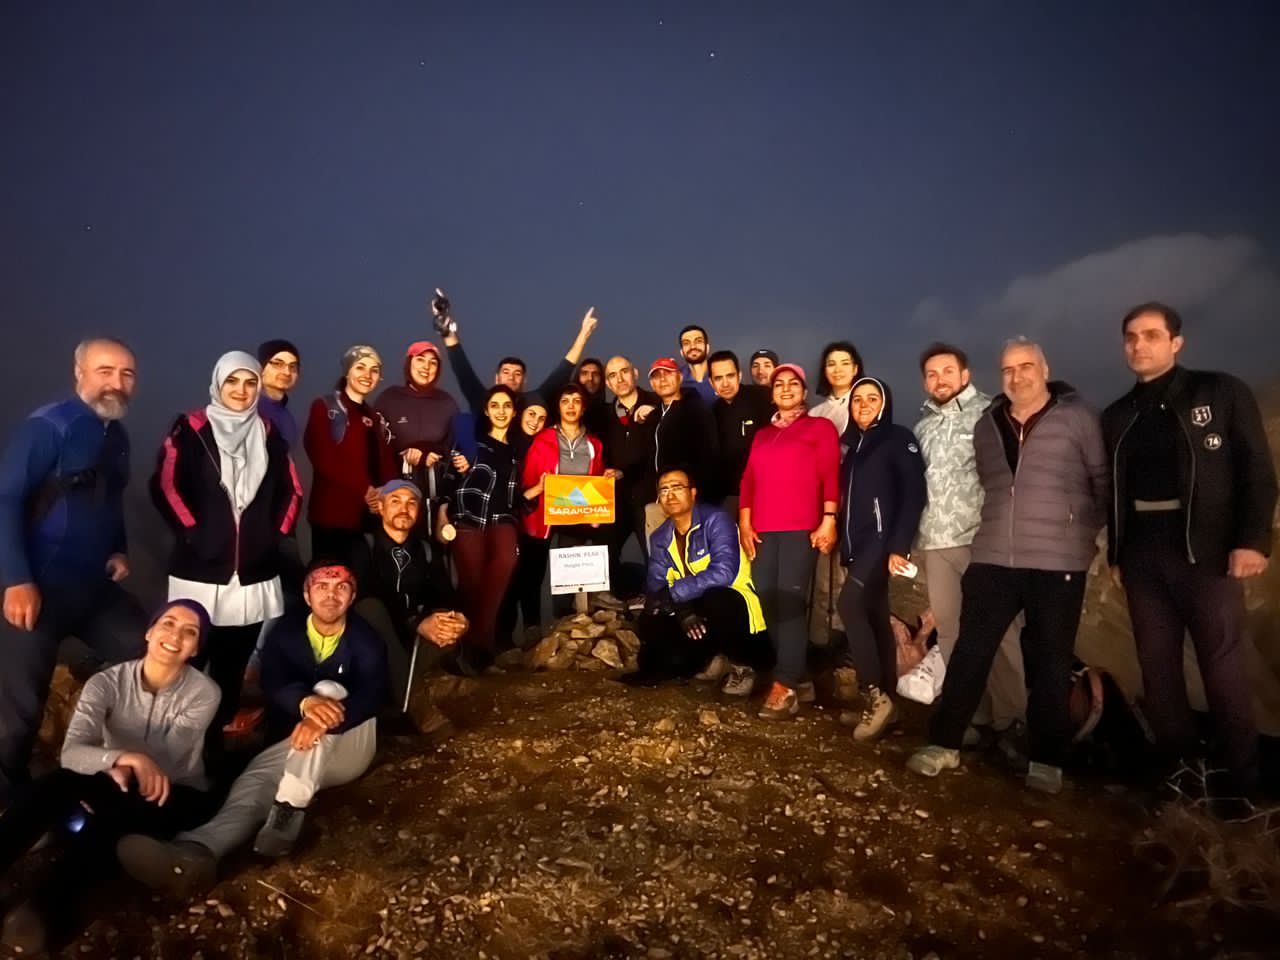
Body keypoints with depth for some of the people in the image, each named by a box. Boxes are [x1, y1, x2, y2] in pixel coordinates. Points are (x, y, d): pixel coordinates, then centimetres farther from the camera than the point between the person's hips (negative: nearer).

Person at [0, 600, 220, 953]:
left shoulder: (204, 692, -13)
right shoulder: (108, 682, -10)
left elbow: (164, 761, -17)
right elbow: (71, 752, -25)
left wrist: (125, 773, -33)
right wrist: (124, 759, -43)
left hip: (177, 797, -2)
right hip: (114, 789, 2)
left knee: (112, 816, -36)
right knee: (55, 784, -30)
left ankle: (47, 904, -28)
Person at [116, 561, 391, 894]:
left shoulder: (366, 639, -3)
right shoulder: (284, 632, 2)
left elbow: (372, 695, -21)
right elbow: (273, 685, -15)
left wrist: (323, 721, -42)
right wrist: (306, 702, -41)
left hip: (348, 744, -2)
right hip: (291, 751, 2)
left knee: (327, 690, -31)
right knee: (257, 778, -30)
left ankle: (287, 812, -46)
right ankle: (193, 854, -61)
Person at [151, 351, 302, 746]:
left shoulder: (269, 434, 10)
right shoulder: (191, 429, -2)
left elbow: (291, 490, 15)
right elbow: (166, 485, -6)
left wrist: (278, 532, 5)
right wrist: (191, 532, -10)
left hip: (255, 572, 4)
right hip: (201, 569, -3)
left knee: (234, 663, 11)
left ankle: (217, 732, 25)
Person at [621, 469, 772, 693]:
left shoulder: (715, 520, -15)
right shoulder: (661, 538, 6)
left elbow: (724, 572, -29)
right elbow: (655, 585, -4)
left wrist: (671, 594, -28)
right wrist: (682, 611, -25)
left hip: (733, 605, -6)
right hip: (694, 612, 6)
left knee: (714, 600, -38)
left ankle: (741, 664, -9)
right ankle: (709, 657, 11)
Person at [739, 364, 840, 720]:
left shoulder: (820, 427, 9)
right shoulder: (762, 434, 23)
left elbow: (831, 477, -1)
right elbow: (748, 480, 17)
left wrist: (828, 521, -12)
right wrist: (744, 522, 5)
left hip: (802, 529, -5)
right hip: (762, 530, 5)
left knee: (789, 602, -13)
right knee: (770, 604, 1)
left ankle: (784, 687, -11)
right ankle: (800, 680, 12)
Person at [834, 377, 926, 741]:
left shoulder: (899, 438, -2)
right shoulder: (850, 442, 17)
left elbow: (914, 495, -11)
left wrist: (900, 545, -19)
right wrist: (842, 541, 10)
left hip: (882, 538, -7)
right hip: (856, 542, 7)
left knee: (850, 604, -22)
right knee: (875, 618, 8)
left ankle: (876, 696, -15)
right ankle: (883, 701, 13)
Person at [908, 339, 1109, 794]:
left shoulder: (1076, 417, 0)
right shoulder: (986, 425, 11)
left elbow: (1103, 480, 3)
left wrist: (1088, 531, 2)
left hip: (1058, 562, -3)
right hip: (993, 557, 3)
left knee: (1049, 662, 5)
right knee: (970, 653, 3)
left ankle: (1046, 758, 17)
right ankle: (944, 743, 12)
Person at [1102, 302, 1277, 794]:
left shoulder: (1221, 393, 2)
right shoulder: (1117, 416, 14)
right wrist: (1116, 552, 10)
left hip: (1206, 551, -4)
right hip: (1143, 556, 4)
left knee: (1224, 666, -2)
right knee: (1157, 666, 7)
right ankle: (1176, 768, 18)